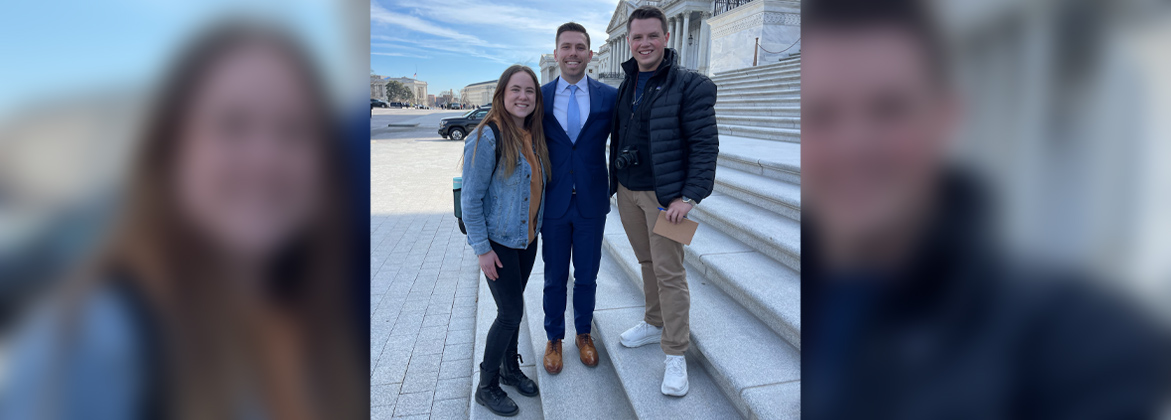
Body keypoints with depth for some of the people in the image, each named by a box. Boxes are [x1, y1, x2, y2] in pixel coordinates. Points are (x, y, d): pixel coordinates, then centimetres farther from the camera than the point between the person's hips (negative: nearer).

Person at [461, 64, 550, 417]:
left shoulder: (534, 136, 4)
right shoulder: (488, 137, -18)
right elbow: (471, 198, -17)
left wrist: (536, 230, 8)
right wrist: (482, 248, -17)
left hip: (527, 239, 6)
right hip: (498, 242, -6)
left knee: (512, 308, 18)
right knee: (511, 312, -2)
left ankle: (510, 368, 37)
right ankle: (486, 385, 17)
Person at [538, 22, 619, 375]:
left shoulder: (609, 97, -3)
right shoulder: (539, 97, -2)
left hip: (592, 203, 0)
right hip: (553, 203, 0)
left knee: (587, 276, 15)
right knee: (554, 277, 14)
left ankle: (583, 333, 37)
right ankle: (554, 338, 33)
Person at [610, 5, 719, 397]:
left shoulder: (690, 85, -10)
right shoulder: (626, 85, 10)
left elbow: (705, 145, -13)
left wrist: (689, 196, -18)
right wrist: (614, 182, 14)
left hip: (664, 195, -6)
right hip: (627, 191, 6)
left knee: (669, 272, -2)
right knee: (648, 263, 17)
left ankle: (675, 354, 9)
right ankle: (654, 324, 35)